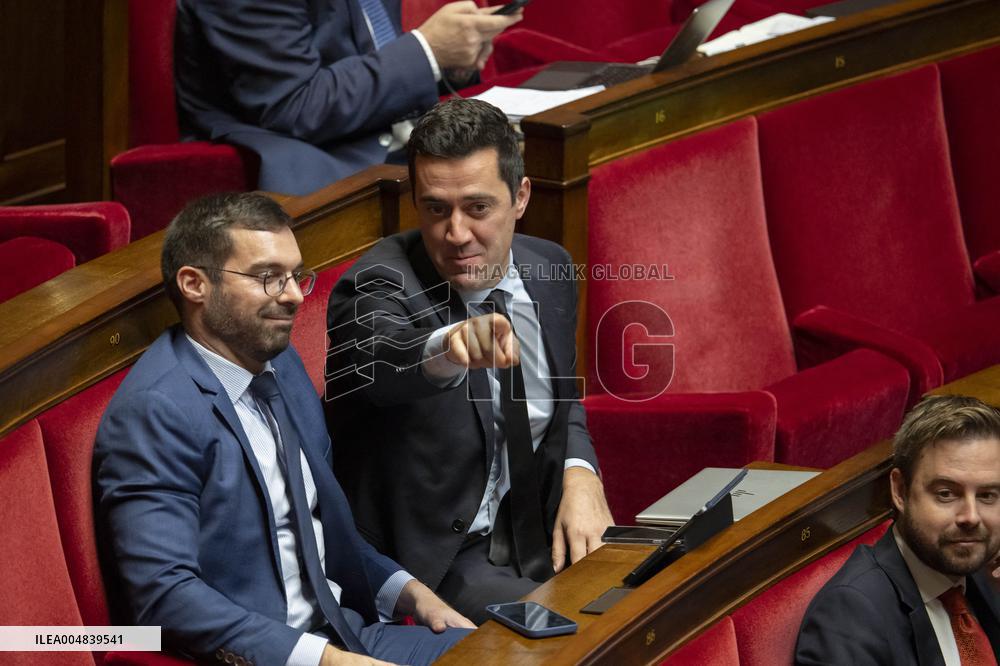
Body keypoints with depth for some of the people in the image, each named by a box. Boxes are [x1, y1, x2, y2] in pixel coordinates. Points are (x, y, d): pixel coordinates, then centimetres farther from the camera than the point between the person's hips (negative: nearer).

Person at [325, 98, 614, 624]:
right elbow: (376, 350, -42)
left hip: (541, 536, 7)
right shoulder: (380, 283, -18)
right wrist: (447, 346, -66)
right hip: (435, 557, -7)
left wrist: (580, 476, -3)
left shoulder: (548, 269, 4)